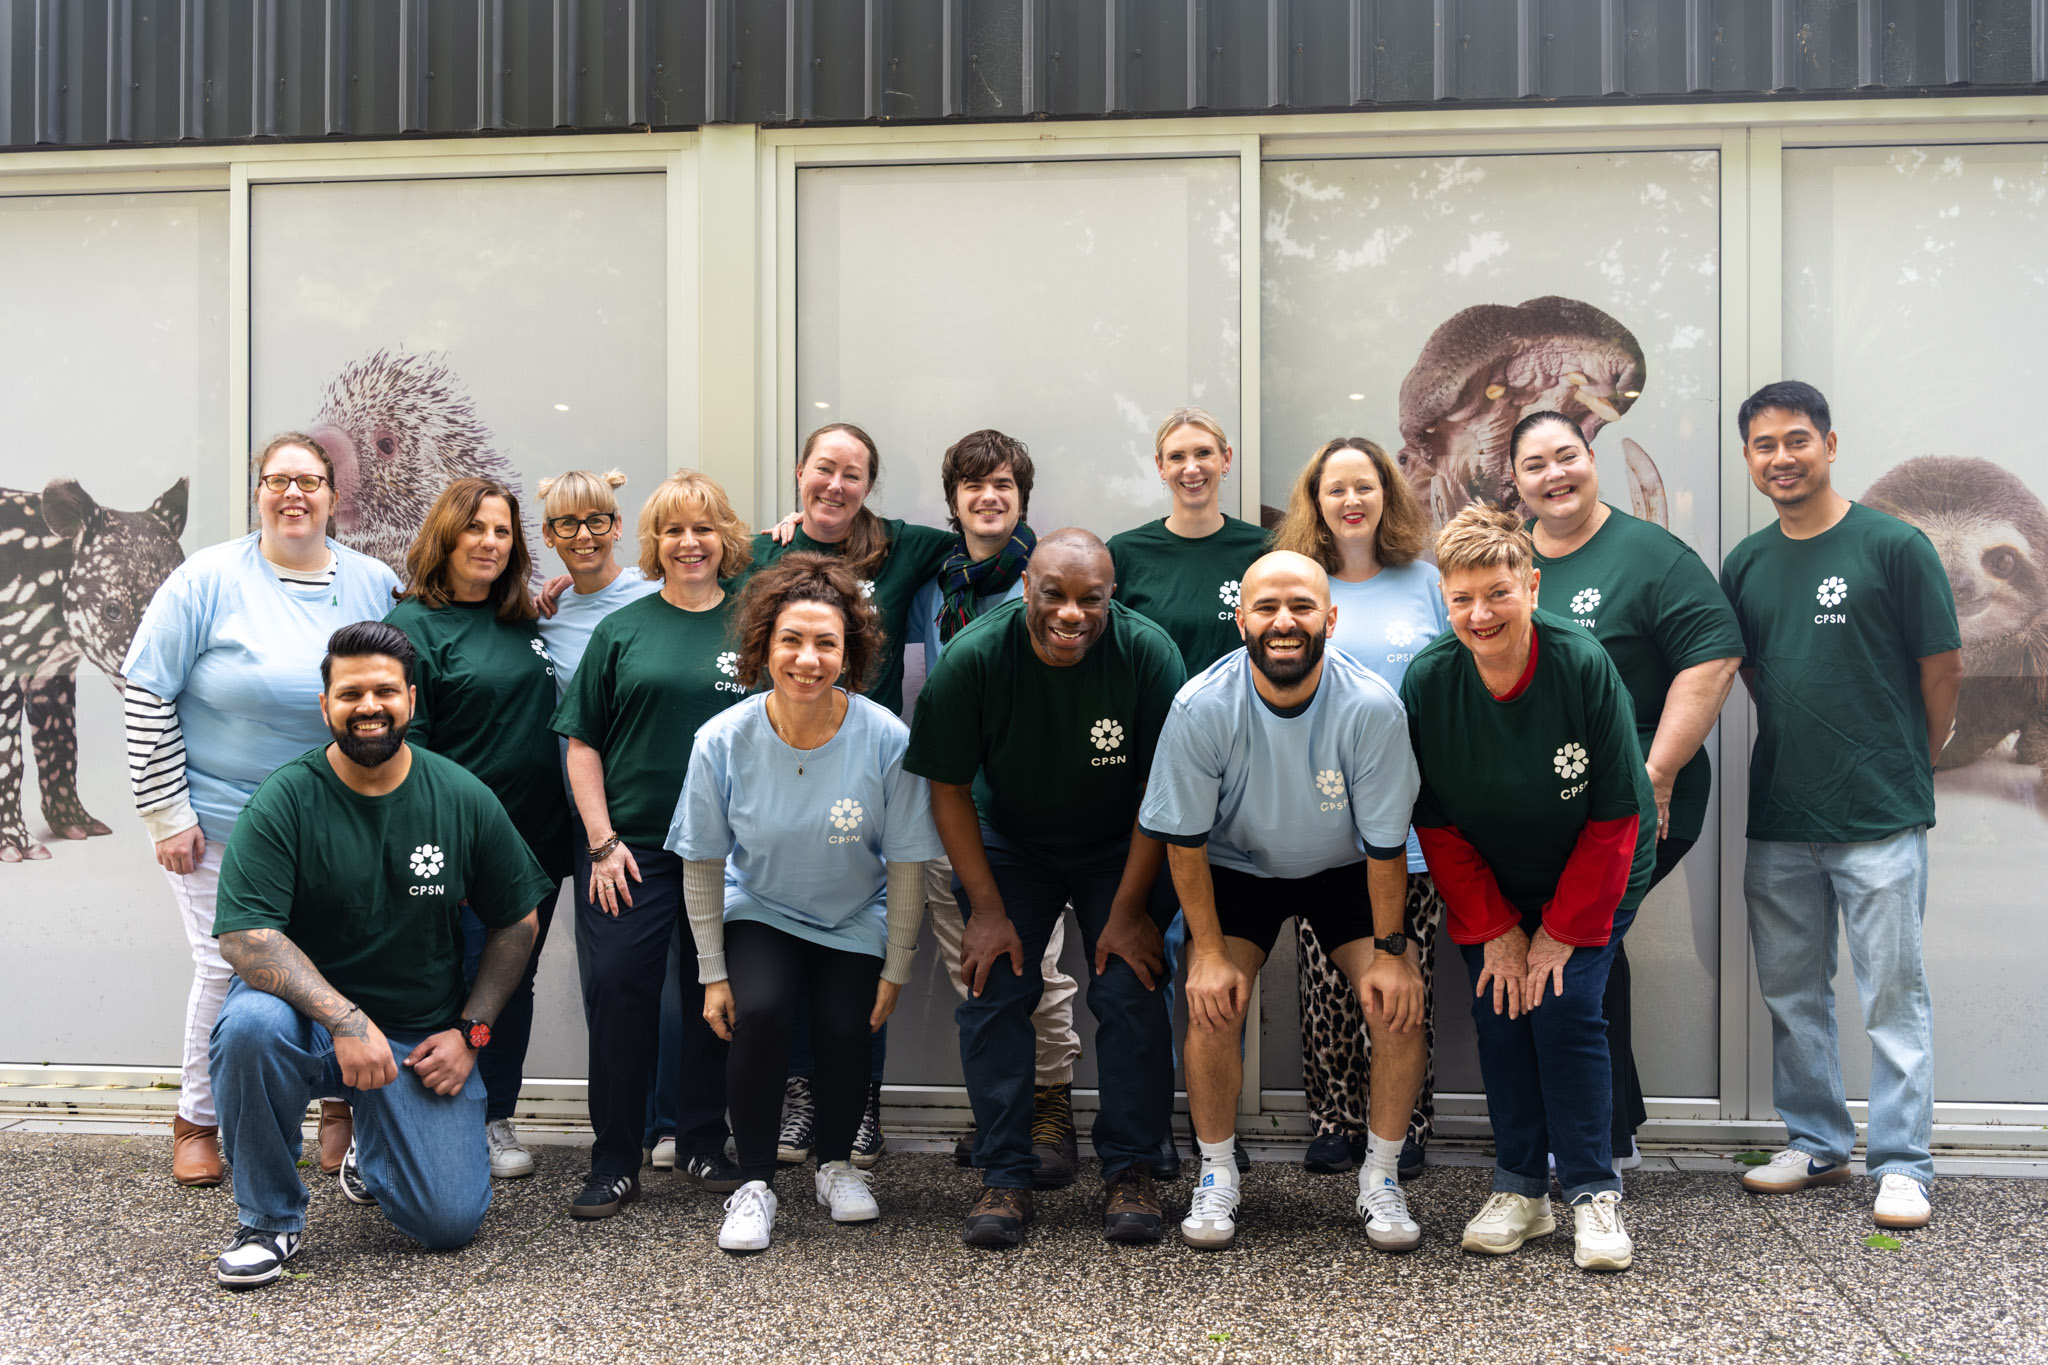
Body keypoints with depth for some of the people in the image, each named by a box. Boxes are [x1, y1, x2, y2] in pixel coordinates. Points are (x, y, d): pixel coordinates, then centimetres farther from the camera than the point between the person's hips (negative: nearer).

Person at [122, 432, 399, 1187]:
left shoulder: (376, 586, 1)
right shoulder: (209, 580, -8)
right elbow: (148, 694, -7)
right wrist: (166, 813, -9)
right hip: (221, 820, -2)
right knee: (227, 967, 4)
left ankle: (343, 1104, 28)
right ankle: (198, 1119, 26)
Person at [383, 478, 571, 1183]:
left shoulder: (525, 621, 12)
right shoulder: (415, 624, -6)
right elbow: (403, 742, -12)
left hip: (537, 841, 6)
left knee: (515, 980, 12)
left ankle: (497, 1119, 24)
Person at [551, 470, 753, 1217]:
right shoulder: (622, 630, 5)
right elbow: (582, 743, 4)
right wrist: (602, 840, -4)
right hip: (631, 846, 0)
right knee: (616, 988, -3)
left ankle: (704, 1146, 24)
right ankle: (615, 1163, 9)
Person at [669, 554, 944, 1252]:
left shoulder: (887, 741, -22)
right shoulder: (724, 740, -20)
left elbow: (906, 866, -10)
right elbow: (703, 863, -7)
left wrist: (895, 971, -6)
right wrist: (713, 973, -6)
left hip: (855, 921, 0)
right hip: (759, 911, 0)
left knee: (846, 1029, -18)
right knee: (759, 1012, -24)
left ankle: (836, 1163, 14)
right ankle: (755, 1185, -5)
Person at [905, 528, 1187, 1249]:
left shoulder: (1149, 655, -24)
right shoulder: (973, 658, -23)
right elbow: (949, 789, -13)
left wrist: (1130, 909, -15)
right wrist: (987, 908, -13)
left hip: (1122, 849, 0)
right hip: (1006, 845, 1)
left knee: (1131, 991, -11)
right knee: (992, 990, -9)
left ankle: (1129, 1171, 3)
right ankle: (1005, 1176, 2)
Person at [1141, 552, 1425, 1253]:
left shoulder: (1372, 705, -27)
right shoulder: (1203, 706, -26)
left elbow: (1386, 843, -15)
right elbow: (1185, 839, -15)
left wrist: (1390, 949, -14)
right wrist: (1209, 950, -16)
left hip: (1346, 870, 1)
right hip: (1238, 868, 0)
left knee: (1399, 1004, -16)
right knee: (1212, 1005, -19)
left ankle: (1382, 1178, 7)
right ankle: (1217, 1175, 5)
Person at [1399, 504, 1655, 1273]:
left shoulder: (1585, 668, -25)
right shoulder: (1427, 681, -20)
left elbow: (1613, 819, -17)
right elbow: (1437, 825, -9)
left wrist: (1562, 929, -15)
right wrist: (1494, 928, -11)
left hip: (1591, 878, -2)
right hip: (1486, 884, 2)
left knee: (1565, 1008, -11)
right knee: (1499, 1013, -3)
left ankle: (1593, 1193, 3)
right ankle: (1520, 1189, 11)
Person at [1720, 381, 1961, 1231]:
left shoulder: (1893, 546, -6)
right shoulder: (1745, 564, 8)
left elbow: (1944, 667, 0)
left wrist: (1907, 765, 7)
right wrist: (1804, 752, 12)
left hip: (1880, 818, -5)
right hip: (1778, 818, 5)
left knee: (1893, 994, 1)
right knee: (1791, 993, 12)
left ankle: (1902, 1165, 11)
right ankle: (1816, 1143, 27)